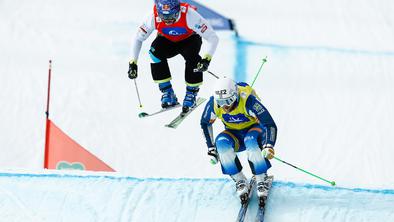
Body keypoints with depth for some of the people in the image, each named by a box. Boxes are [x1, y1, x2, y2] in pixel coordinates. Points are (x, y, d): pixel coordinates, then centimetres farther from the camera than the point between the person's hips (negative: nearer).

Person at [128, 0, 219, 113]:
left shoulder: (189, 15, -37)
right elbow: (138, 39, -14)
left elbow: (213, 38, -34)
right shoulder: (154, 18, -29)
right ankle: (167, 93, -15)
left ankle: (191, 93, -11)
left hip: (189, 39, -2)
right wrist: (133, 62, -22)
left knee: (192, 57, -33)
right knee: (155, 52, -28)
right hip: (167, 41, 2)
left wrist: (207, 59, -48)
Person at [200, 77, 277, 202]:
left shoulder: (248, 100, -32)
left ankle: (262, 180, -22)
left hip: (254, 129, -3)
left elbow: (270, 124, -32)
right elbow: (205, 123, 2)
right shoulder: (214, 103, -20)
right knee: (221, 141, -29)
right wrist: (211, 148, -4)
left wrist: (268, 146, -49)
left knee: (250, 140, -37)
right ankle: (240, 181, -20)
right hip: (234, 136, 3)